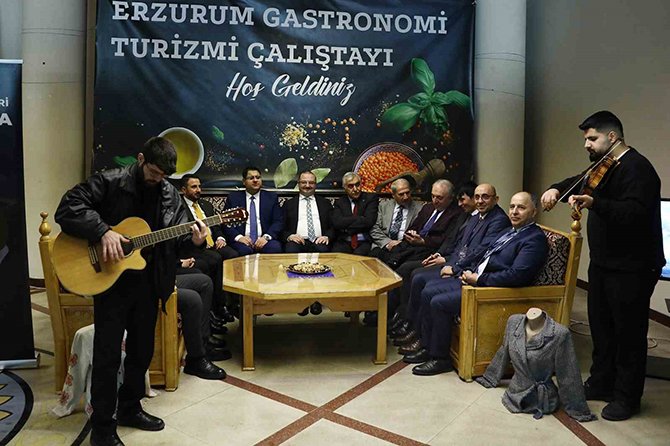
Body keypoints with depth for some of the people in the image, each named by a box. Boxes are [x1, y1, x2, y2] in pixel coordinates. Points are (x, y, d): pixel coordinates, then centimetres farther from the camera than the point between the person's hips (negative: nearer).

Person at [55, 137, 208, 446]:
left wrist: (193, 239, -16)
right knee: (108, 354, 2)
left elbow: (178, 232, 7)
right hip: (111, 281, -5)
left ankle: (130, 409, 36)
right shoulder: (109, 182, -9)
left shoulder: (169, 194, 5)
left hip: (148, 282, 5)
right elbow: (67, 209, -15)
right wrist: (103, 231, -26)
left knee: (142, 350, 15)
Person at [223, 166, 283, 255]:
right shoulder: (233, 197, 13)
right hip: (243, 241, -1)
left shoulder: (271, 197, 14)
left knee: (274, 248, -32)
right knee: (243, 250, -34)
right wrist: (238, 237, -12)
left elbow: (278, 221, 6)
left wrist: (266, 237, -12)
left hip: (263, 241, 1)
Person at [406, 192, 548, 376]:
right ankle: (428, 347, 11)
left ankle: (440, 358, -3)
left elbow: (517, 275, -23)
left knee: (439, 303, -20)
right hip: (474, 278, 10)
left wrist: (478, 278, -18)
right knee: (428, 291, 2)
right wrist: (469, 271, 6)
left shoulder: (535, 239, -12)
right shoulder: (509, 232, 18)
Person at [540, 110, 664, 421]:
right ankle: (601, 383, 32)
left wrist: (594, 203, -44)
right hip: (603, 263, 9)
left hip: (632, 269, -9)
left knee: (629, 334, 4)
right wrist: (557, 189, 3)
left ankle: (627, 397, 18)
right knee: (601, 328, 17)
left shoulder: (637, 168, -18)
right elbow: (579, 182, 25)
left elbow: (634, 214, -31)